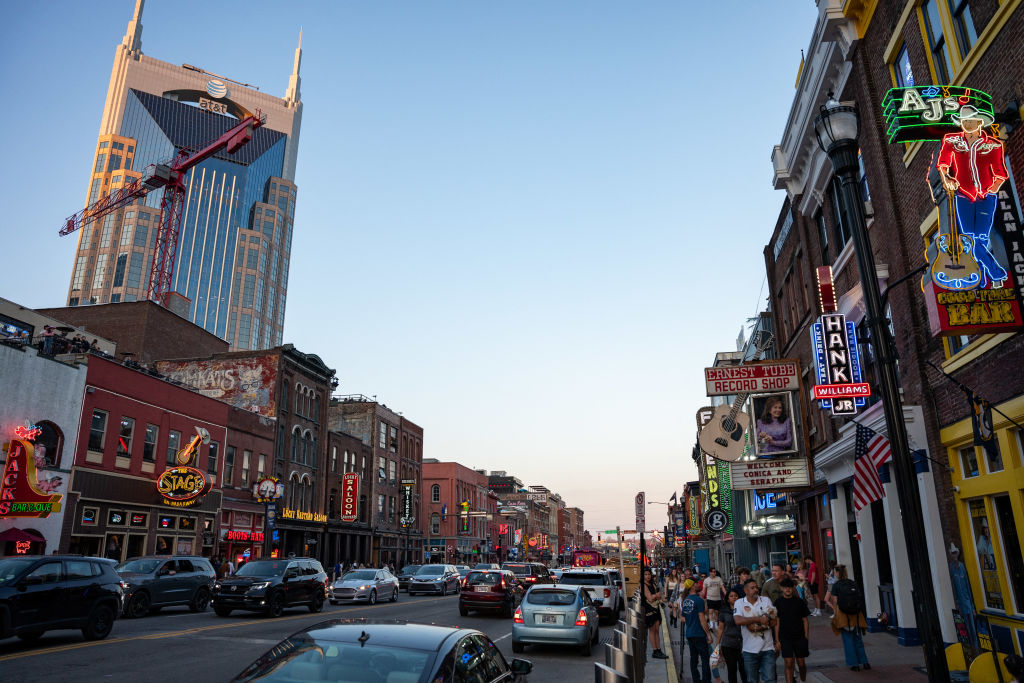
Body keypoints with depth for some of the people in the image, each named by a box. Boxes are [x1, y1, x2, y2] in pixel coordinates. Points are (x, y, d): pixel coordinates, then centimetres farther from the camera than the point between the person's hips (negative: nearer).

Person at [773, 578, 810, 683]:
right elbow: (776, 622, 0)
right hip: (785, 638, -1)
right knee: (789, 664, -6)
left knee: (801, 663, 9)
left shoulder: (799, 601, 1)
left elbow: (805, 620, 6)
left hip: (800, 637, 1)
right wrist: (777, 640, -2)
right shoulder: (778, 602, -1)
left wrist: (806, 637, 1)